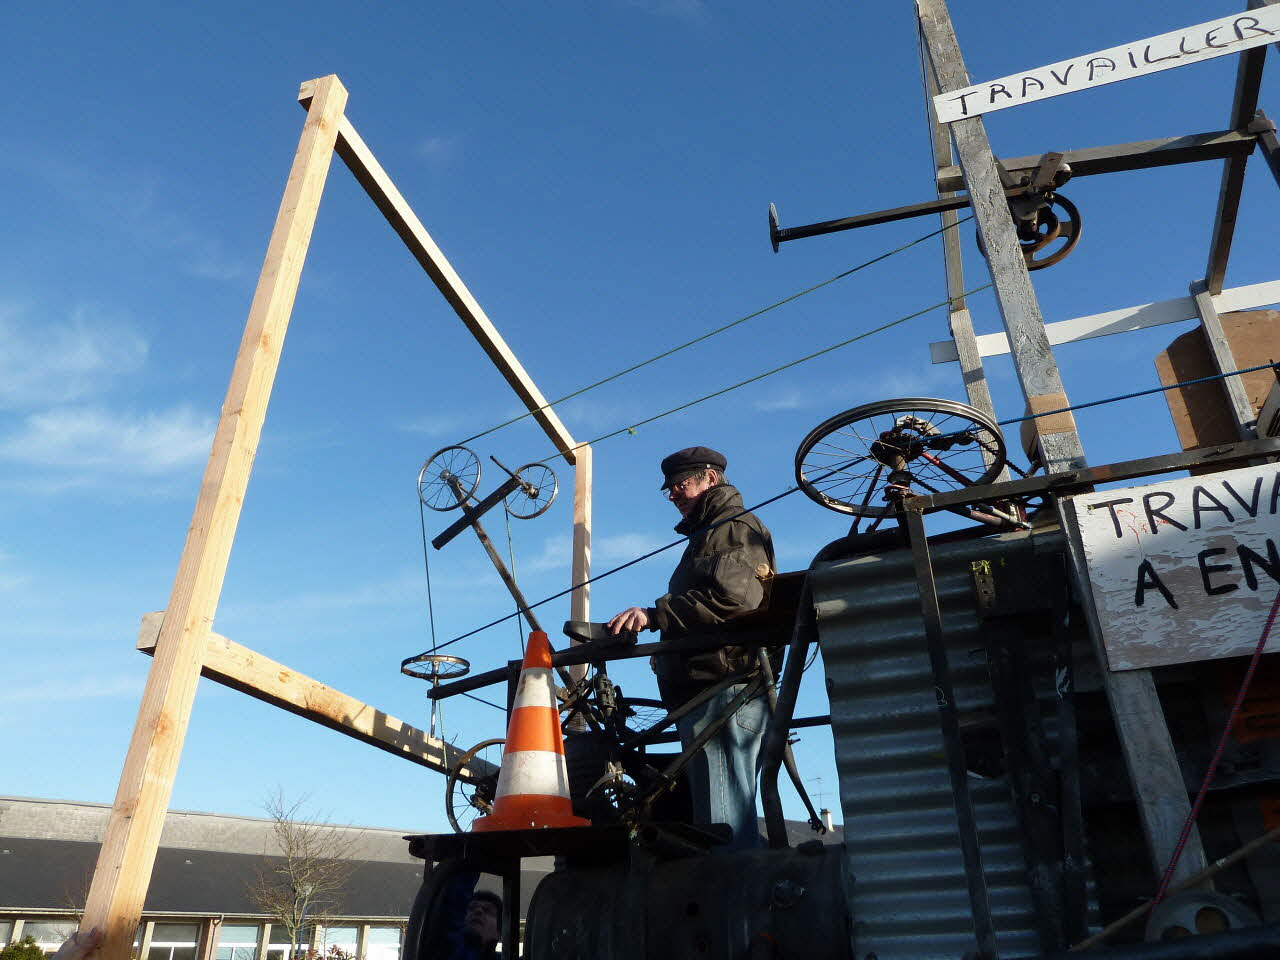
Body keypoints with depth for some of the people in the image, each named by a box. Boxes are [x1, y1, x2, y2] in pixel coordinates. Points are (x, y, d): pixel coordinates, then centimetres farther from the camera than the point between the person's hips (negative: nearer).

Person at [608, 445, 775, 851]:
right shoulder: (710, 535, 31)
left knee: (723, 827, -13)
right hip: (708, 691, 11)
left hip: (722, 691, -11)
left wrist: (655, 614, -20)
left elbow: (735, 596, -20)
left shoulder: (736, 527, -1)